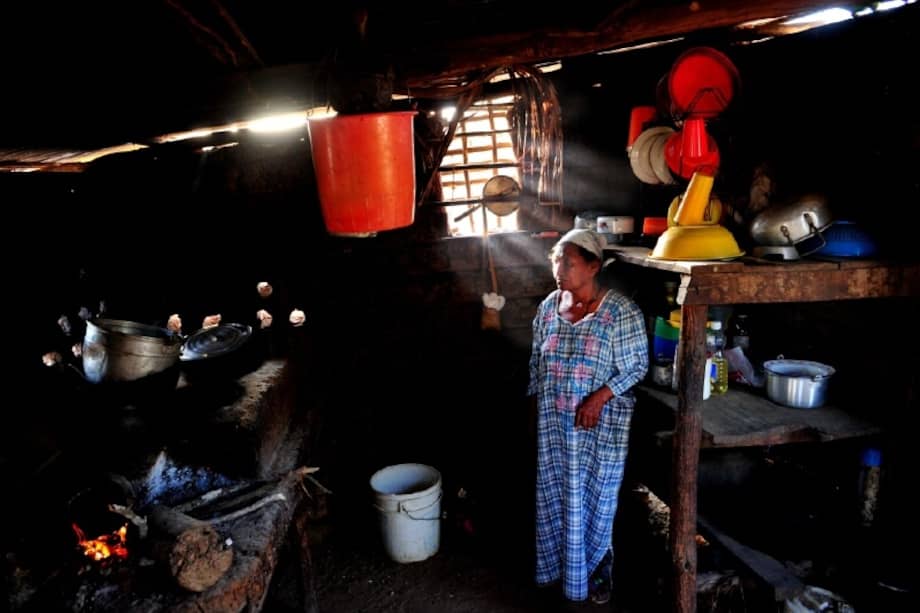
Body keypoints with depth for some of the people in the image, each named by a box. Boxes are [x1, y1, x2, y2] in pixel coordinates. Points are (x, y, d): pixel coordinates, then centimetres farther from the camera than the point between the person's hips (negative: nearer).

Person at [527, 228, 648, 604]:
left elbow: (637, 366, -11)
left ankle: (596, 569, 31)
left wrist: (599, 397, -21)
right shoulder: (548, 307, 1)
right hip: (553, 420, 5)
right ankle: (558, 563, 36)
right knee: (554, 492, 15)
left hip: (601, 422, -4)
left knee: (594, 496, 8)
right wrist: (535, 406, 10)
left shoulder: (620, 310, -14)